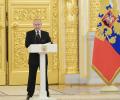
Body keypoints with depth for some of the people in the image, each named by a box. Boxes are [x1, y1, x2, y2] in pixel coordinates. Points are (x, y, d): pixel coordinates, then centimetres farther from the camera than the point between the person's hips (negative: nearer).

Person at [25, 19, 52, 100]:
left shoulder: (46, 34, 11)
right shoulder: (29, 34, 6)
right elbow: (27, 44, -5)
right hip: (33, 58, -1)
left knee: (44, 76, 3)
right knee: (32, 76, 0)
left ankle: (46, 93, 9)